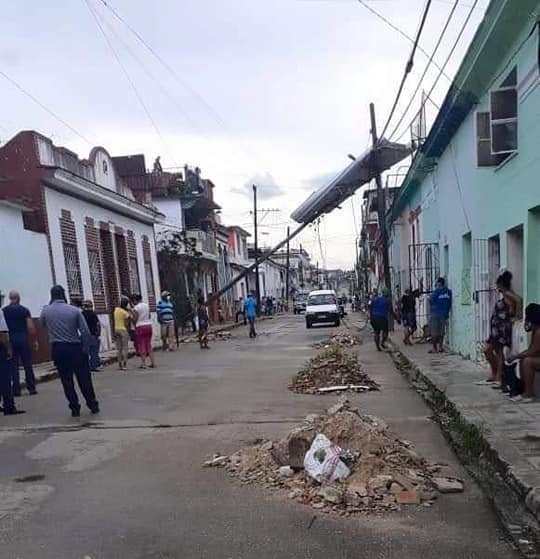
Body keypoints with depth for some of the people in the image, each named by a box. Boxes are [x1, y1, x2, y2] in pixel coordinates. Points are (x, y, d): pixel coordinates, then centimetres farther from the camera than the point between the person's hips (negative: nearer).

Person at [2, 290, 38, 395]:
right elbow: (30, 327, -8)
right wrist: (35, 340, -1)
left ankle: (16, 390, 8)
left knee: (13, 365, 7)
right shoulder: (24, 310, -3)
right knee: (27, 365, 5)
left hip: (10, 340, 2)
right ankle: (31, 388, 8)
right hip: (23, 339, -2)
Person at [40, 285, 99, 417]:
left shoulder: (45, 311, -2)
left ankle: (75, 408, 13)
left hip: (58, 349, 1)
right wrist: (85, 348, 1)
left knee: (66, 379, 10)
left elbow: (43, 325, 20)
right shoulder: (74, 310, -7)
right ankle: (93, 405, 18)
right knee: (84, 378, 9)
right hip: (75, 348, -1)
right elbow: (85, 332, -9)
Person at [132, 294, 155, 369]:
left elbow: (135, 319, -10)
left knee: (141, 345, 1)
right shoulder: (146, 305, 8)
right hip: (148, 325, 6)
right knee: (149, 344, 11)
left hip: (140, 327, -6)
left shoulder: (136, 308, -11)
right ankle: (153, 362, 10)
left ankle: (143, 363, 1)